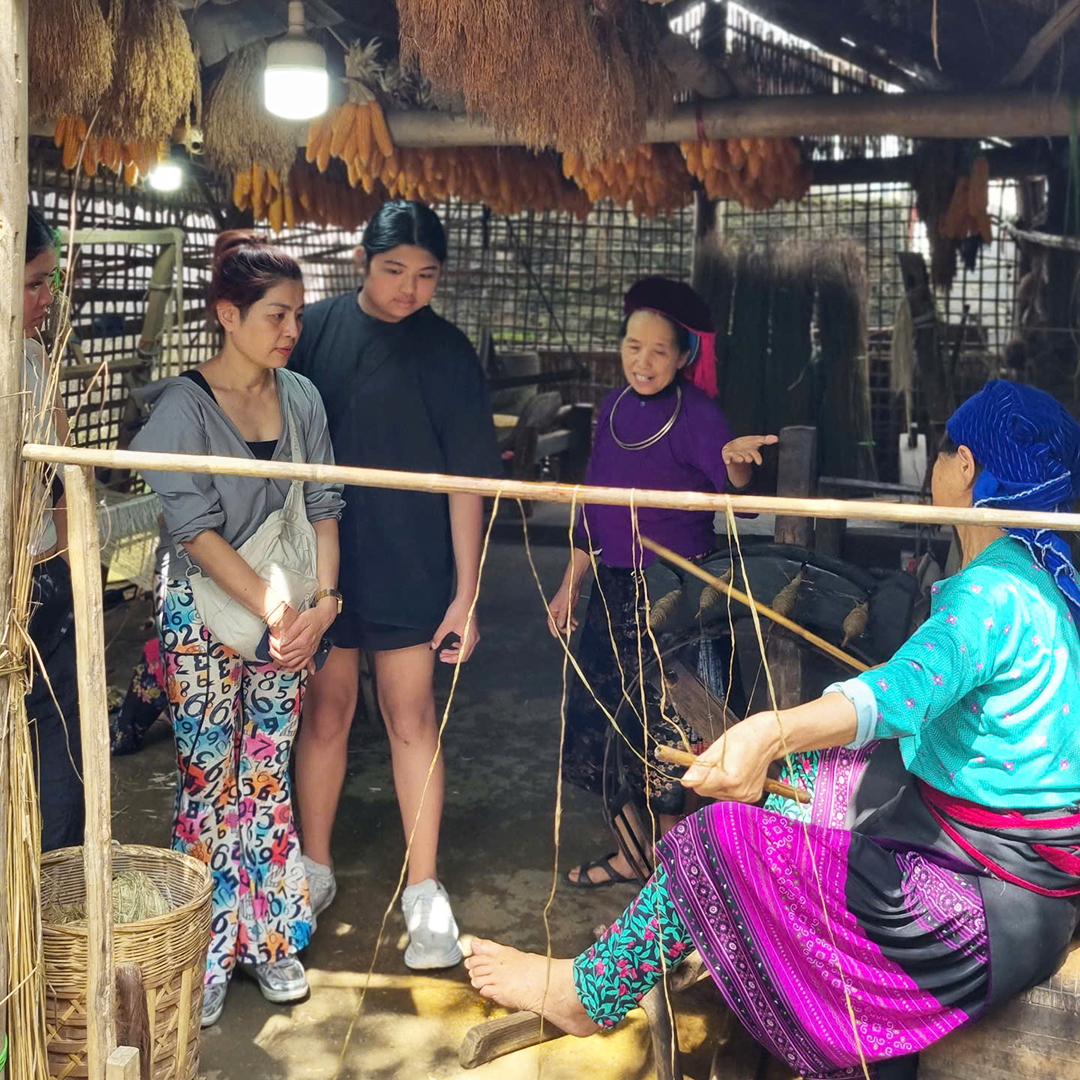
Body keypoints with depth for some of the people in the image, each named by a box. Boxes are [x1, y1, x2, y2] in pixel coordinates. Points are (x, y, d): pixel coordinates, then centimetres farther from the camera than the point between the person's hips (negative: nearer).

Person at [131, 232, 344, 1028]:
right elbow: (195, 528, -14)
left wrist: (322, 601, -9)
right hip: (206, 611, -4)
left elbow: (323, 507, 4)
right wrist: (274, 610, -18)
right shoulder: (184, 405, -10)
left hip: (289, 612, 4)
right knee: (209, 779, 3)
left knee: (268, 775, 10)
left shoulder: (300, 397, 4)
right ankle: (206, 951, 17)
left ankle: (269, 937, 23)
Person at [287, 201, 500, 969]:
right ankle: (315, 871, 27)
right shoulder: (317, 330, -2)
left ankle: (424, 891, 13)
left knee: (411, 718, 4)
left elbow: (465, 478, -4)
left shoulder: (448, 351, -3)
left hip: (410, 567, -1)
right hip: (321, 556, 1)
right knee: (326, 713, 10)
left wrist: (465, 593, -7)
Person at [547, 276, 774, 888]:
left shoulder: (695, 413, -13)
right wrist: (570, 585, 15)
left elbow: (734, 483, -30)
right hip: (614, 588, 7)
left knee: (666, 732, 0)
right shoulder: (614, 409, 7)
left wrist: (738, 460, -53)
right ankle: (631, 854, 32)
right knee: (599, 721, 14)